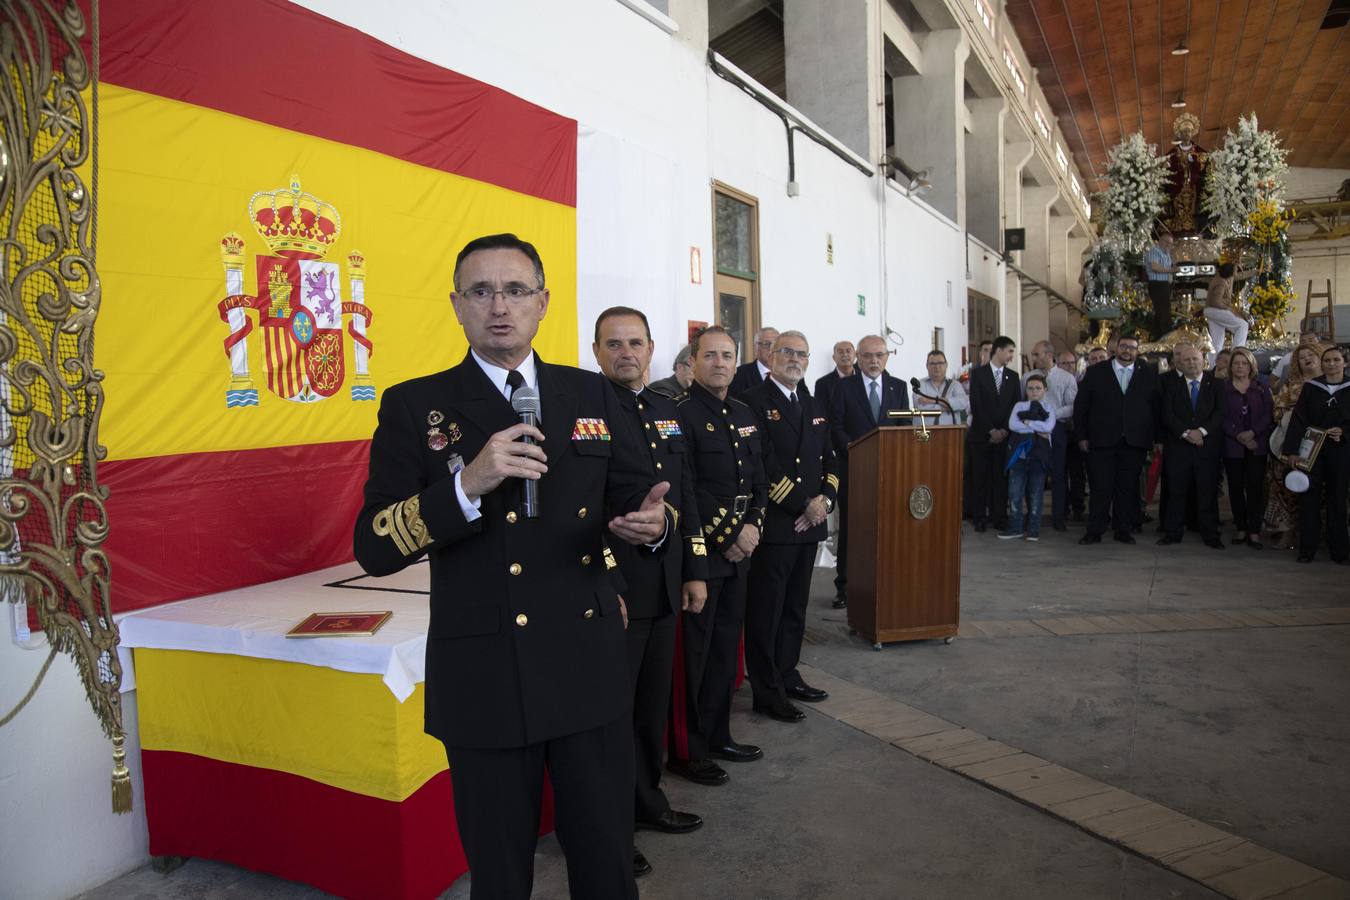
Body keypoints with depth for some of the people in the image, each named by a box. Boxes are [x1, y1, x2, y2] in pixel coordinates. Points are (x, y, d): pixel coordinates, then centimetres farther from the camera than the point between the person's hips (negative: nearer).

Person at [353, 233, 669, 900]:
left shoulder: (591, 394, 6)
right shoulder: (415, 406, -3)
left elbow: (633, 497, 12)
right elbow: (373, 549, -10)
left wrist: (650, 521, -12)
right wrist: (468, 484, -25)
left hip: (590, 668, 3)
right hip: (486, 681, -2)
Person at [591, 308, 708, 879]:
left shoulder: (666, 412, 12)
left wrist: (695, 571, 12)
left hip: (664, 588, 7)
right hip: (613, 591, -7)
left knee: (653, 701, 19)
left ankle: (647, 801, 37)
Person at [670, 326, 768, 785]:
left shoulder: (745, 415, 14)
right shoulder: (680, 412, -12)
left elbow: (758, 481, 14)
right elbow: (686, 489, -18)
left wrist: (751, 528, -2)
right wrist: (730, 533, -16)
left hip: (737, 552, 8)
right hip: (699, 552, -8)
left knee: (726, 647, 16)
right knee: (695, 652, 0)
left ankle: (717, 736, 30)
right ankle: (686, 751, 14)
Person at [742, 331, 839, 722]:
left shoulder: (815, 406, 17)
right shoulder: (754, 402, -8)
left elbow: (830, 460, 15)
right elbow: (764, 464, -16)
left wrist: (825, 499, -3)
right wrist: (803, 505, -14)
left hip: (808, 525, 7)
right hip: (773, 524, -7)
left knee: (795, 608, 16)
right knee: (766, 612, 1)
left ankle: (787, 676, 29)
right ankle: (767, 693, 11)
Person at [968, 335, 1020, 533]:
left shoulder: (1013, 376, 11)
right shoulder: (978, 373, 0)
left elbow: (1016, 405, 7)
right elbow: (976, 405, -7)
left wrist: (1004, 430, -6)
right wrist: (991, 431, -11)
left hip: (1004, 435, 3)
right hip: (981, 435, -3)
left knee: (1001, 477, 2)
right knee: (981, 477, 1)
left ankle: (1000, 517, 7)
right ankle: (981, 517, 7)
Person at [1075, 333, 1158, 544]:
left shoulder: (1149, 374, 9)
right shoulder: (1096, 372, 5)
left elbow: (1157, 407, 8)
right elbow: (1081, 405, 5)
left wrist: (1156, 438, 2)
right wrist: (1082, 436, 0)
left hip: (1135, 443, 1)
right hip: (1102, 441, -1)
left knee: (1127, 488, 6)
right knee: (1100, 487, -1)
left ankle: (1123, 530, 16)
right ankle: (1094, 531, 6)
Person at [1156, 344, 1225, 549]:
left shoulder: (1215, 383, 7)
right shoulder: (1170, 383, 6)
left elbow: (1220, 412, -2)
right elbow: (1167, 414, -2)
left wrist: (1202, 431, -15)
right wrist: (1186, 433, -14)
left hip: (1208, 445, 0)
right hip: (1178, 446, 0)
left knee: (1208, 492, 3)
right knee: (1176, 492, 4)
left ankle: (1210, 535, 11)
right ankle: (1173, 533, 12)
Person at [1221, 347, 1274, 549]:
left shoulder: (1262, 390, 9)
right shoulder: (1222, 389, 4)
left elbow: (1268, 415, 1)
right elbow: (1221, 417, -3)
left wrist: (1252, 432, -14)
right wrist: (1239, 436, -13)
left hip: (1257, 445, 1)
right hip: (1232, 445, -1)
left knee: (1256, 486, -3)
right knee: (1236, 487, 4)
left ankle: (1254, 531, 0)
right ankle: (1240, 528, 14)